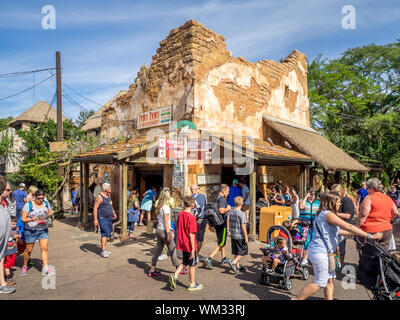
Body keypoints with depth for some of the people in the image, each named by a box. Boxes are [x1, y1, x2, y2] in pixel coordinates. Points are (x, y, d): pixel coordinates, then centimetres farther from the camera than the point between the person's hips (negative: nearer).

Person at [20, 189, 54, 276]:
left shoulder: (46, 204, 3)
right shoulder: (28, 205, -9)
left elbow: (50, 213, 17)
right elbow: (23, 219, -12)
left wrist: (49, 215, -7)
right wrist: (31, 219, -31)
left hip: (43, 230, 3)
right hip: (31, 231, -3)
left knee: (44, 249, -4)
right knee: (28, 250, 10)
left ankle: (45, 268, -3)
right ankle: (25, 266, 33)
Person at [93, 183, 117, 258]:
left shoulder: (109, 195, 14)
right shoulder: (100, 197, -11)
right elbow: (95, 208, -14)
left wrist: (113, 213, 23)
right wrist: (95, 220, -20)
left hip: (109, 218, 8)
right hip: (102, 218, -8)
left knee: (106, 234, 11)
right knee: (105, 233, -15)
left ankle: (103, 250, 21)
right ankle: (103, 251, -13)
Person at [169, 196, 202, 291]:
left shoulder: (180, 215, 1)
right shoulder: (191, 217, -22)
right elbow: (191, 234, -22)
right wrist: (193, 248, -16)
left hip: (182, 243, 7)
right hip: (189, 245, -7)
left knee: (185, 262, 22)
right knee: (192, 264, 11)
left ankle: (174, 276, 8)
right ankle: (192, 284, 24)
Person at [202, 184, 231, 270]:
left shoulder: (216, 198, 11)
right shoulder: (222, 199, -19)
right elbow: (221, 211, -31)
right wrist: (227, 208, -12)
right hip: (222, 224, -10)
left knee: (221, 241, 24)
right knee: (221, 243, -3)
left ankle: (224, 258, 39)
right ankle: (209, 259, -9)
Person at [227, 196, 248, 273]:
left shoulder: (231, 212, 3)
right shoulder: (241, 214, -18)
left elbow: (228, 224, 10)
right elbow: (243, 226, -18)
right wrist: (246, 237, -12)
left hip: (233, 235, 7)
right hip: (240, 236, -7)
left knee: (236, 251, 16)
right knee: (244, 250, 7)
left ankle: (238, 266, 25)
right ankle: (233, 262, -4)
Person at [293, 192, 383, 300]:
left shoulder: (323, 214, 14)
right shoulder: (328, 214, -18)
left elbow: (334, 230, 23)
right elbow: (348, 227, -20)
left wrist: (348, 233, 18)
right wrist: (370, 236, -16)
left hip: (322, 252, 10)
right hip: (320, 252, -10)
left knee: (330, 280, 16)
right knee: (320, 283, -1)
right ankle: (296, 299, 6)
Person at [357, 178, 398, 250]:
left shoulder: (369, 198, -12)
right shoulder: (388, 199, 9)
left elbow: (363, 215, -18)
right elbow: (395, 214, 20)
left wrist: (357, 228, -12)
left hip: (370, 231, -6)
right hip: (387, 231, 7)